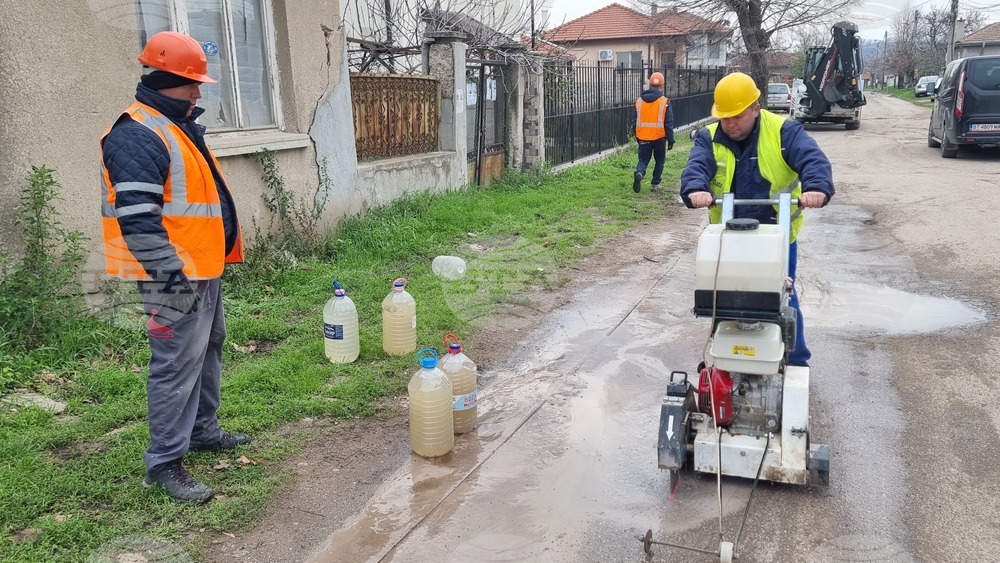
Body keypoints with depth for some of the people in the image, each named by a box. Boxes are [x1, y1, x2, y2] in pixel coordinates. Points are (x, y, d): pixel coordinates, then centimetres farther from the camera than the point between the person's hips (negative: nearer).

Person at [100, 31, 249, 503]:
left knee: (208, 352, 20)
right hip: (177, 278, -11)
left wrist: (217, 259, 23)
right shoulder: (137, 136, -19)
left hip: (206, 270, 11)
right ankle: (163, 463, 6)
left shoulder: (179, 127, 15)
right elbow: (137, 221, -26)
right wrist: (173, 275, -26)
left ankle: (203, 430, 35)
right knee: (176, 367, -5)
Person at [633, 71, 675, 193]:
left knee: (643, 160, 9)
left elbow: (635, 121, 12)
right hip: (659, 137, -2)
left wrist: (637, 137, 24)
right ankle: (656, 184, 14)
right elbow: (669, 123, -7)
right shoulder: (665, 101, -7)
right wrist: (671, 139, 0)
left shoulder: (639, 101, 3)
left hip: (643, 137, 2)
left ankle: (639, 173, -21)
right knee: (660, 160, 15)